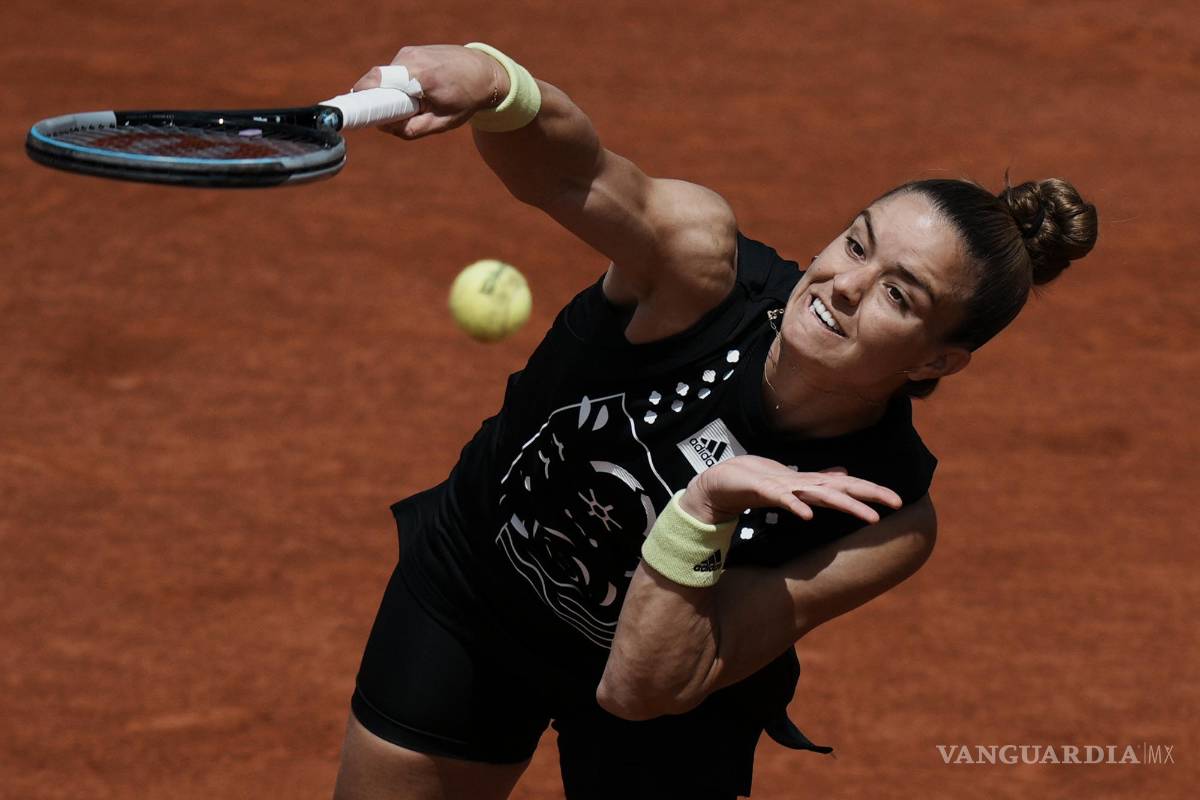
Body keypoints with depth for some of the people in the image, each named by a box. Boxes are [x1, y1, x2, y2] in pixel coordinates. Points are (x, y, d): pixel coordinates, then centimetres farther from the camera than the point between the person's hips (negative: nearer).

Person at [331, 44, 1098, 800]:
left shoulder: (889, 525, -30)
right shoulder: (704, 262, -30)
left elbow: (643, 690, -33)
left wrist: (704, 513, -48)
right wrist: (490, 80, -73)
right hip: (470, 581, 1)